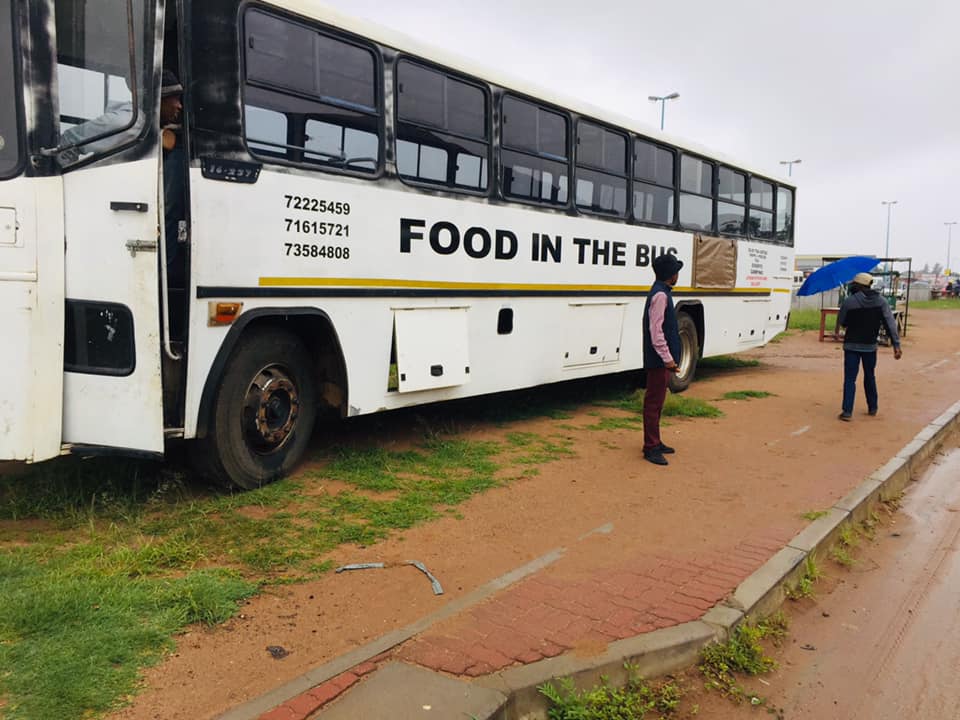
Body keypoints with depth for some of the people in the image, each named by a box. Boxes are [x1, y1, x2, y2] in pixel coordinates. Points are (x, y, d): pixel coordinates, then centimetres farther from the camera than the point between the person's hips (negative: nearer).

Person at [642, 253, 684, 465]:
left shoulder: (661, 292, 14)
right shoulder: (660, 295, -18)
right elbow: (656, 331, -23)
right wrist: (668, 358, -23)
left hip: (661, 360, 10)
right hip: (659, 360, -10)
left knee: (656, 402, 16)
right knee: (654, 403, -5)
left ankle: (655, 442, 26)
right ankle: (650, 448, 1)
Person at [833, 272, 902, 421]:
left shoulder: (849, 301, -11)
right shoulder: (880, 302, -3)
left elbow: (841, 322, 3)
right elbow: (890, 324, -9)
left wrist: (837, 332, 26)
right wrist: (896, 345, -10)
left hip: (852, 345, -3)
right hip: (870, 346, 3)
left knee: (850, 378, -2)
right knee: (870, 377, 20)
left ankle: (847, 411, -10)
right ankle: (872, 408, 28)